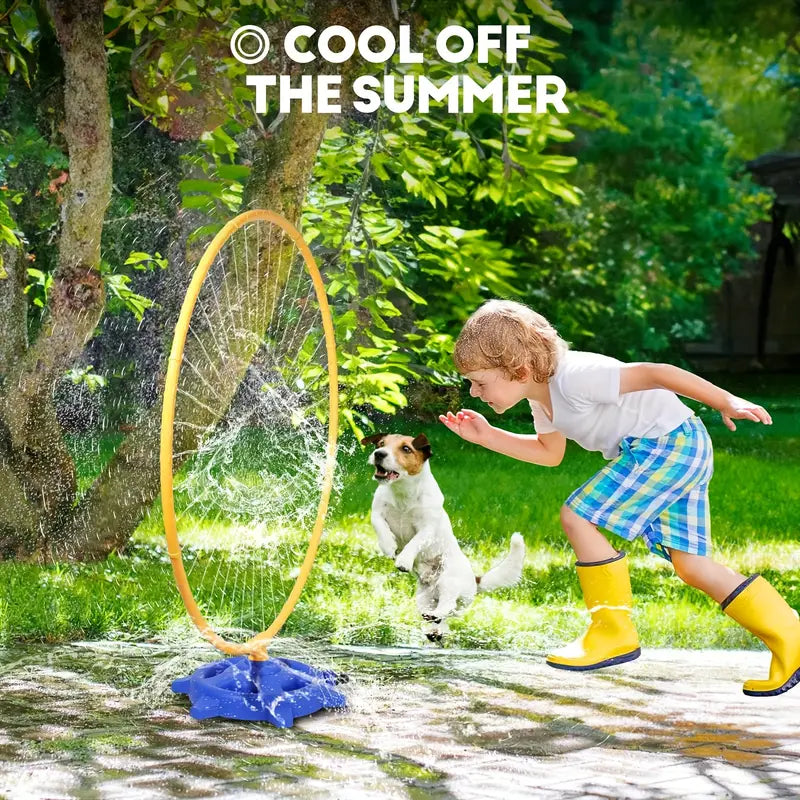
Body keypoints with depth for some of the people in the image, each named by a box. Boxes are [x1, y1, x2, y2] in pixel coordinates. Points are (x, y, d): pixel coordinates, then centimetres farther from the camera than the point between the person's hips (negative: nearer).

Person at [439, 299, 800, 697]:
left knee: (577, 516, -11)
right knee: (691, 564, 7)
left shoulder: (572, 378, -23)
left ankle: (613, 633, -2)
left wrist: (726, 402, -23)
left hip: (669, 439, -10)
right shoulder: (542, 394, 9)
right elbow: (549, 453, 25)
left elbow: (655, 373, -23)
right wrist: (487, 436, 15)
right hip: (681, 454, 10)